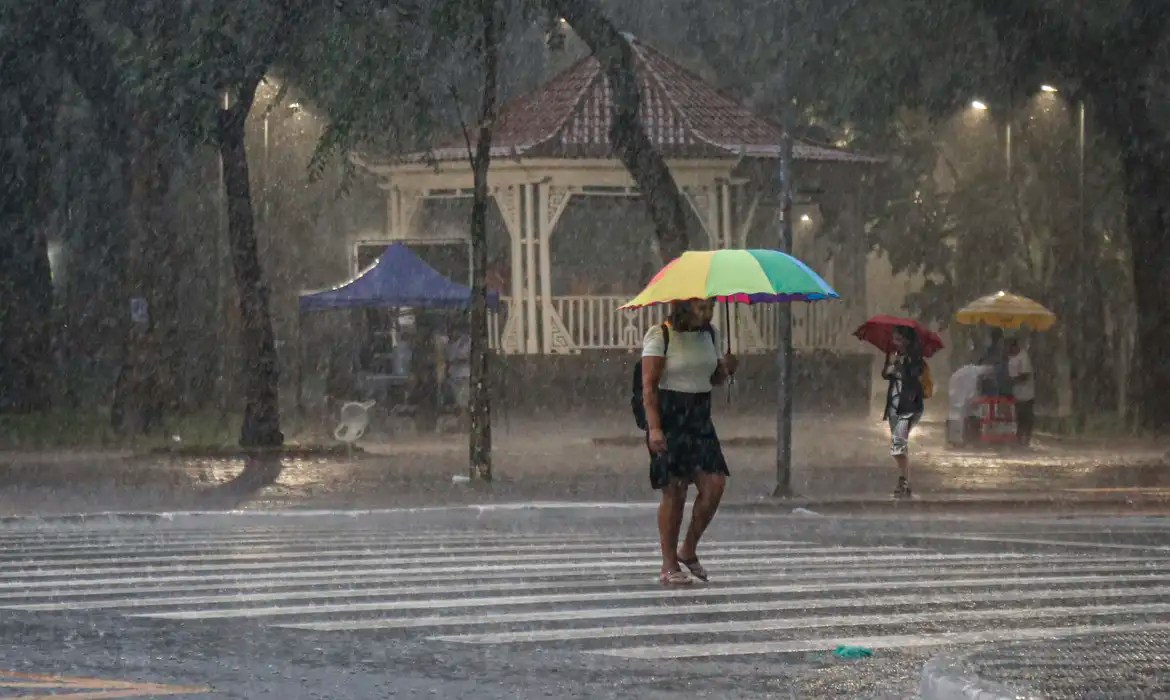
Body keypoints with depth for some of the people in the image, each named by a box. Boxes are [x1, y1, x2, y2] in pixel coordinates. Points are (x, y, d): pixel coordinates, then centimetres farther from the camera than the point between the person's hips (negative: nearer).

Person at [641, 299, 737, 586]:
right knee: (674, 492, -5)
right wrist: (654, 427, -21)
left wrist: (725, 369, -2)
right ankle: (669, 565, 3)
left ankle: (688, 551, 11)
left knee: (714, 484, -7)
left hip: (700, 418, 6)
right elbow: (649, 386, -12)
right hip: (669, 417, -6)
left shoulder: (710, 335, 11)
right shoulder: (659, 336, -8)